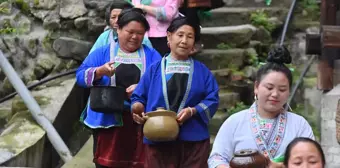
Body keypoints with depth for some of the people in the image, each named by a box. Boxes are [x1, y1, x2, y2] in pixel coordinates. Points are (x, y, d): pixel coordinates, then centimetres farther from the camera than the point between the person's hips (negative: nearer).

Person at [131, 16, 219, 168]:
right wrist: (138, 108, -15)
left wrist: (193, 111, -14)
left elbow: (212, 99, 2)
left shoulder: (202, 71, 9)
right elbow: (138, 97, 7)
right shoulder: (155, 69, 8)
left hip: (193, 140, 1)